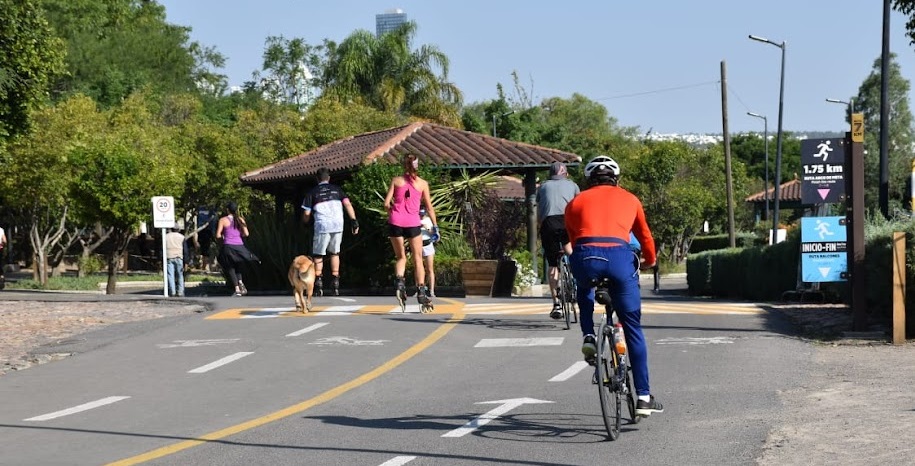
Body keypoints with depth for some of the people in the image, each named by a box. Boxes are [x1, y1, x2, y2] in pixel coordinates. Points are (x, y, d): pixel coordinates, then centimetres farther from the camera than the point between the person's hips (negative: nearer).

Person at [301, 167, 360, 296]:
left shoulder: (312, 193, 10)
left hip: (322, 226, -2)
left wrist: (305, 221, 28)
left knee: (318, 255, 9)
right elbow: (347, 204, 3)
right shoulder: (337, 189, 16)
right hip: (338, 225, 2)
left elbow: (306, 214, 7)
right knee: (335, 253, 19)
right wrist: (354, 221, 1)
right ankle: (335, 283, 13)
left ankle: (318, 285, -2)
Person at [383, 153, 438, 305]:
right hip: (413, 222, -1)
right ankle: (421, 291, 2)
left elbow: (386, 204, 0)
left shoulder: (396, 180, 6)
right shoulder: (422, 183, 6)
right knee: (417, 259, 9)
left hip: (395, 221, 1)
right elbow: (429, 208, 6)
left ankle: (399, 280, -13)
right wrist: (435, 226, 14)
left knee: (400, 257, 14)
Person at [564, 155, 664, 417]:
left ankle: (588, 337, 15)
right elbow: (645, 236, 38)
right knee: (633, 329, 12)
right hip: (618, 257, -1)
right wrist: (650, 261, 57)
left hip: (584, 257, 1)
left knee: (584, 290, 38)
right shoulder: (629, 199, 27)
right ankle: (643, 396, 11)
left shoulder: (576, 202, 26)